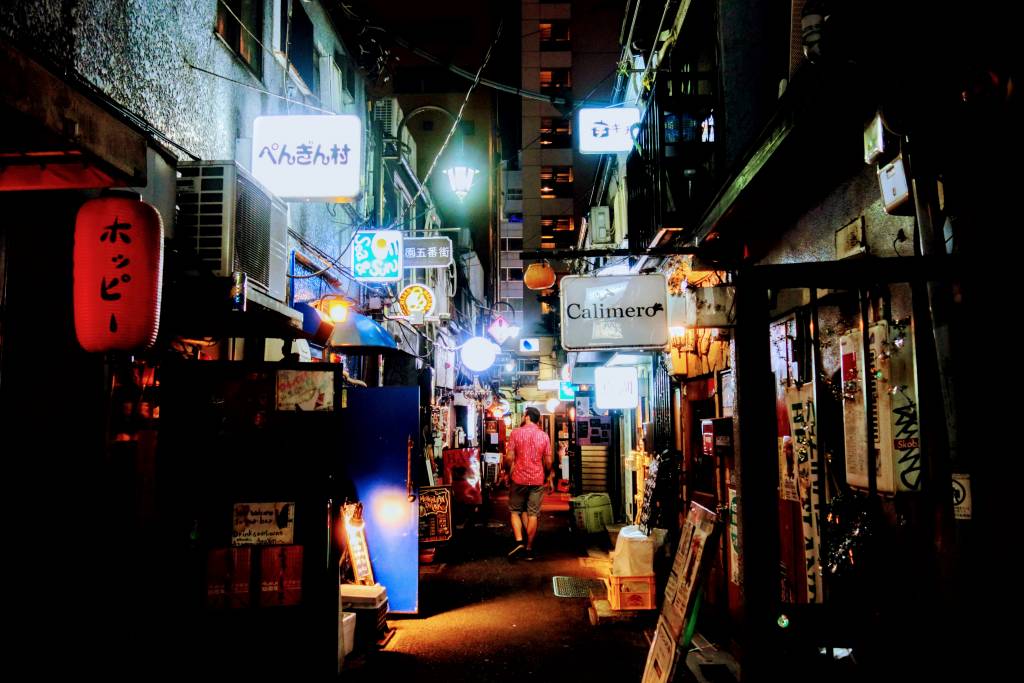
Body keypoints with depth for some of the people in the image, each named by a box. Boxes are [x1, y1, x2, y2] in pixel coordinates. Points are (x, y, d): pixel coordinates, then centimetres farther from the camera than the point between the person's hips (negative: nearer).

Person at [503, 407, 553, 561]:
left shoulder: (516, 432, -5)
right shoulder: (544, 436, 2)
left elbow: (509, 457, -8)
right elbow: (548, 461, 3)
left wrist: (508, 473, 7)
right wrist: (549, 477, 18)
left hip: (519, 478, -2)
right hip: (538, 479, 2)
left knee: (515, 510, 12)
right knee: (533, 513, 5)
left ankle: (519, 541, -6)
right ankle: (529, 548, 9)